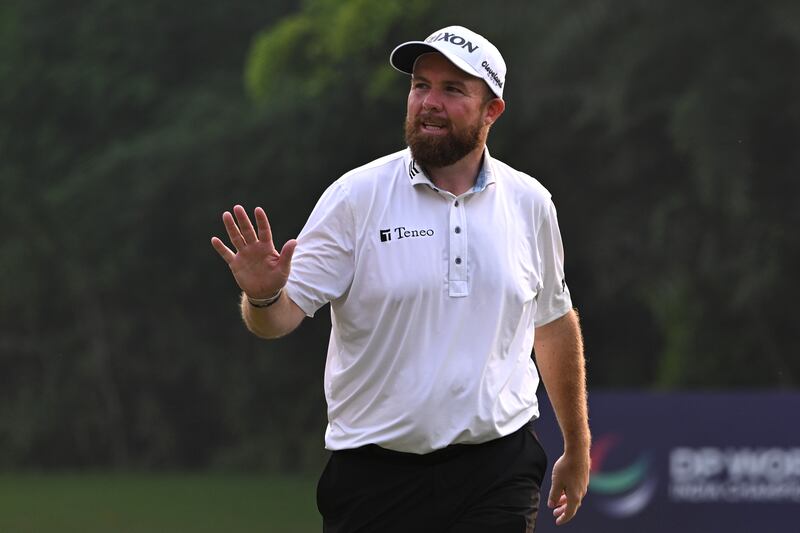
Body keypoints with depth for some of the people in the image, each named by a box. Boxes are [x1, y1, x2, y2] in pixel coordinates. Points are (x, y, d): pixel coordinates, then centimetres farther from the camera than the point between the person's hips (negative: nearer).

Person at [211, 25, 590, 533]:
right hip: (374, 469, -2)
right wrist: (264, 298, -31)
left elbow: (555, 321, 19)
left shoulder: (529, 202, 6)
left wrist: (577, 447, 23)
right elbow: (284, 314, -7)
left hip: (498, 472, 2)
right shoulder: (355, 196, -4)